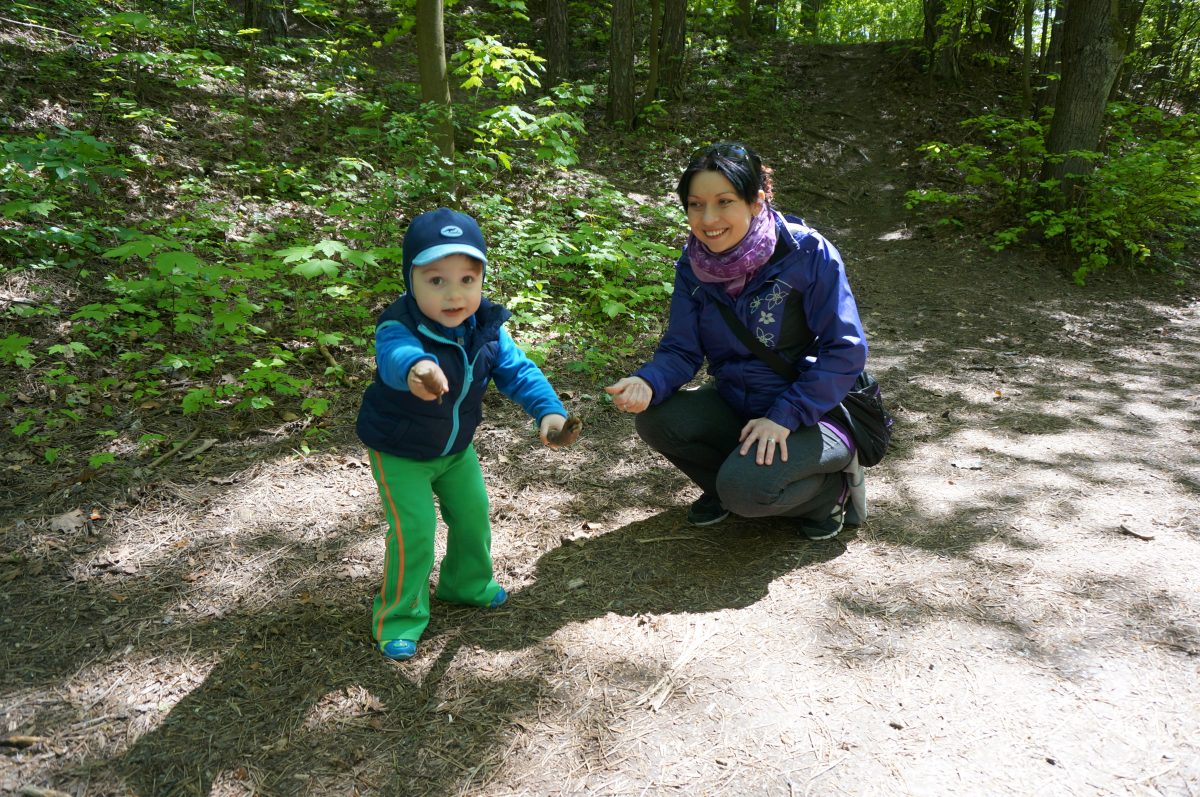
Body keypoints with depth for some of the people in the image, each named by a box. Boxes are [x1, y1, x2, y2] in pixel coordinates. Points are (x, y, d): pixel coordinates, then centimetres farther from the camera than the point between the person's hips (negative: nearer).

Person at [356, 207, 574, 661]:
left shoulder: (487, 327, -15)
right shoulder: (400, 328, -34)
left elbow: (517, 371, -12)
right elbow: (394, 356, -56)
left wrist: (549, 411, -29)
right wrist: (416, 368, -81)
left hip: (456, 448, 6)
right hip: (399, 453, -6)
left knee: (473, 513, 16)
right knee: (414, 531, -10)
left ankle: (468, 584, 43)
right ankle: (398, 616, 13)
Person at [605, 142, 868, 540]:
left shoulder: (807, 254, -20)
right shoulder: (693, 264, -5)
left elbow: (846, 350, -17)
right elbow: (681, 350, -6)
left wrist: (783, 416, -24)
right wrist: (647, 382, -28)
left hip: (813, 414, -5)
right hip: (736, 407, 5)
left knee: (747, 486, -30)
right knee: (655, 418, -20)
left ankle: (832, 485, 2)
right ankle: (726, 485, 7)